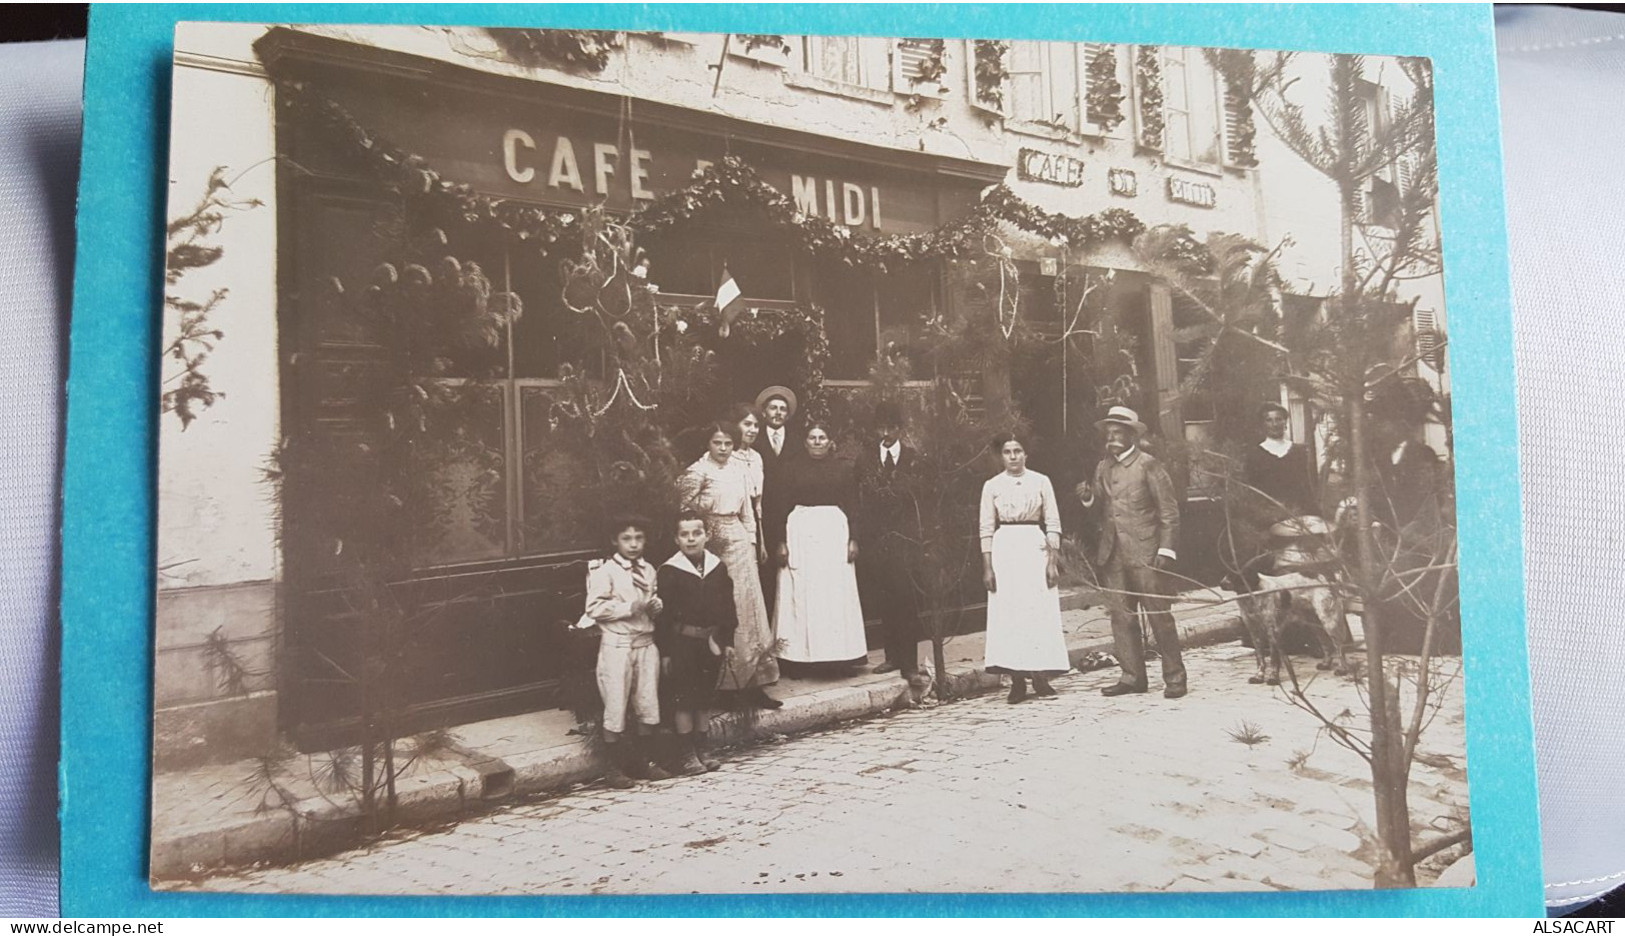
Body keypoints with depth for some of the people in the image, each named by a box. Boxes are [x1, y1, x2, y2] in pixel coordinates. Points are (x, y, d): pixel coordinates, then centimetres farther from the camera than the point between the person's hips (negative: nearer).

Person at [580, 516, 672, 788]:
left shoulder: (648, 570, 11)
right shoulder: (605, 570, -7)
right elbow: (594, 608, -15)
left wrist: (655, 604, 2)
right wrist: (630, 607, -19)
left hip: (646, 643, 6)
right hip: (616, 645, -6)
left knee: (648, 706, 9)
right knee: (615, 708, 0)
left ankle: (641, 762, 23)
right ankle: (615, 768, 12)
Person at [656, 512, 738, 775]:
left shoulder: (718, 568, 4)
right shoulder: (668, 572, -8)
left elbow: (727, 606, 10)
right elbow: (663, 614, -8)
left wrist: (727, 640, 8)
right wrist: (665, 652, -9)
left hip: (711, 642, 4)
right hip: (682, 642, -4)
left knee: (705, 697, 12)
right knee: (682, 699, 1)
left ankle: (701, 750, 23)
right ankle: (685, 755, 11)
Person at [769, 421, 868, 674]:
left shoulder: (845, 469, 8)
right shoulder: (792, 469, 4)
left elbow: (852, 507, 6)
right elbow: (780, 507, 2)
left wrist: (853, 539, -1)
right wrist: (780, 541, -5)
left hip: (835, 531, 1)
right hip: (800, 531, -1)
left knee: (837, 593, 0)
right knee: (800, 594, 0)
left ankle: (840, 655, 8)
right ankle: (799, 656, 6)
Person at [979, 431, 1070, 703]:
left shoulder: (1041, 481, 4)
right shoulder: (992, 485, 5)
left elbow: (1053, 523, 3)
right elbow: (986, 528, 5)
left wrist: (1053, 561, -4)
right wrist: (987, 567, -1)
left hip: (1035, 548, 0)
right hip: (1004, 549, 1)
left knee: (1040, 612, -2)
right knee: (1007, 614, -1)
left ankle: (1040, 677, 6)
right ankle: (1017, 682, 5)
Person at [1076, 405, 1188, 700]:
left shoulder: (1148, 464, -3)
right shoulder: (1103, 468, 14)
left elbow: (1169, 509, -4)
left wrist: (1166, 549, -11)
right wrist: (1088, 497, -9)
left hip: (1145, 553, -5)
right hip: (1113, 555, 6)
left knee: (1159, 616, -2)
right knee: (1121, 617, 6)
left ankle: (1174, 677, 7)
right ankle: (1132, 676, 13)